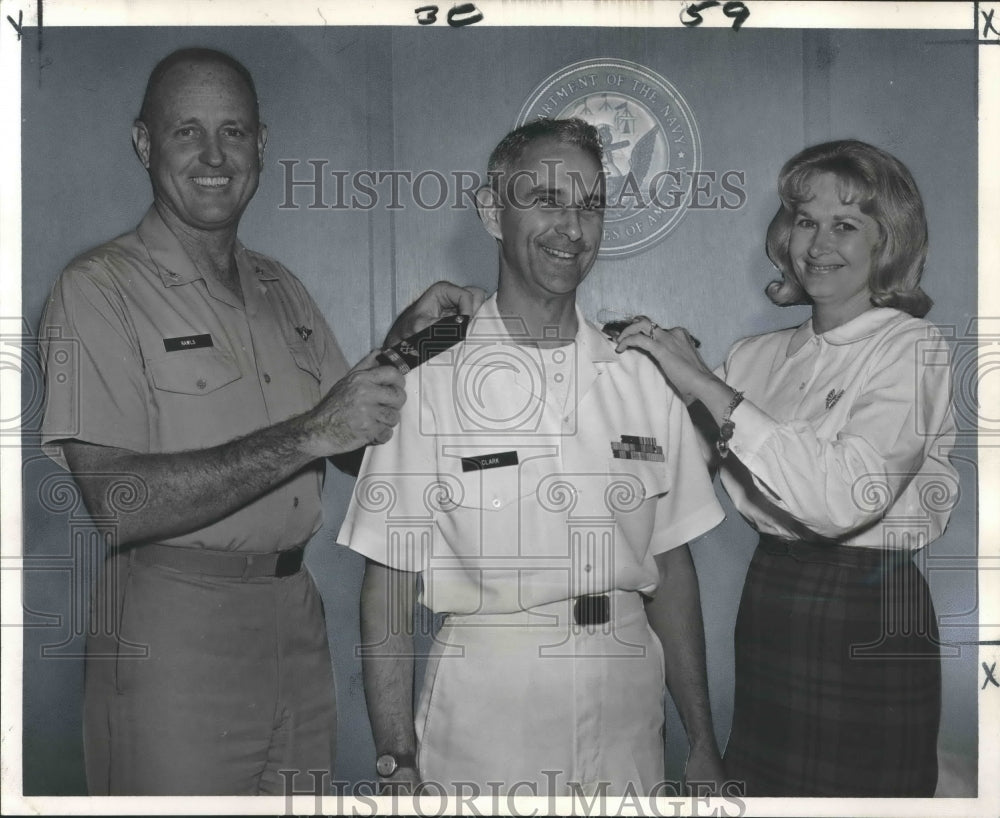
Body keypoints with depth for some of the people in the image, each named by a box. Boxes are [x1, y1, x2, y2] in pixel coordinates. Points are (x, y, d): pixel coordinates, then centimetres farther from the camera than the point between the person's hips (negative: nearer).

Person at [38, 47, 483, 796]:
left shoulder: (283, 290, 14)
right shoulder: (99, 290, -9)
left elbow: (354, 437, 17)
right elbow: (119, 502, -21)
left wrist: (406, 343, 1)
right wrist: (309, 435, -25)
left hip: (297, 619, 6)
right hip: (173, 640, -6)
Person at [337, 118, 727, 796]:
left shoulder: (645, 384, 3)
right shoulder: (428, 386, -9)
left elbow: (671, 569, 6)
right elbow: (390, 587, -7)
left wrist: (703, 741, 7)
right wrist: (398, 763, -10)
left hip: (629, 730, 4)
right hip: (479, 738, -3)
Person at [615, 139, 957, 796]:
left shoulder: (913, 349, -10)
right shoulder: (759, 354, 6)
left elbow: (844, 498, -25)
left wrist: (708, 387, -23)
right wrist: (653, 364, -5)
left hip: (869, 619, -5)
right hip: (766, 604, 5)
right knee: (758, 784, 15)